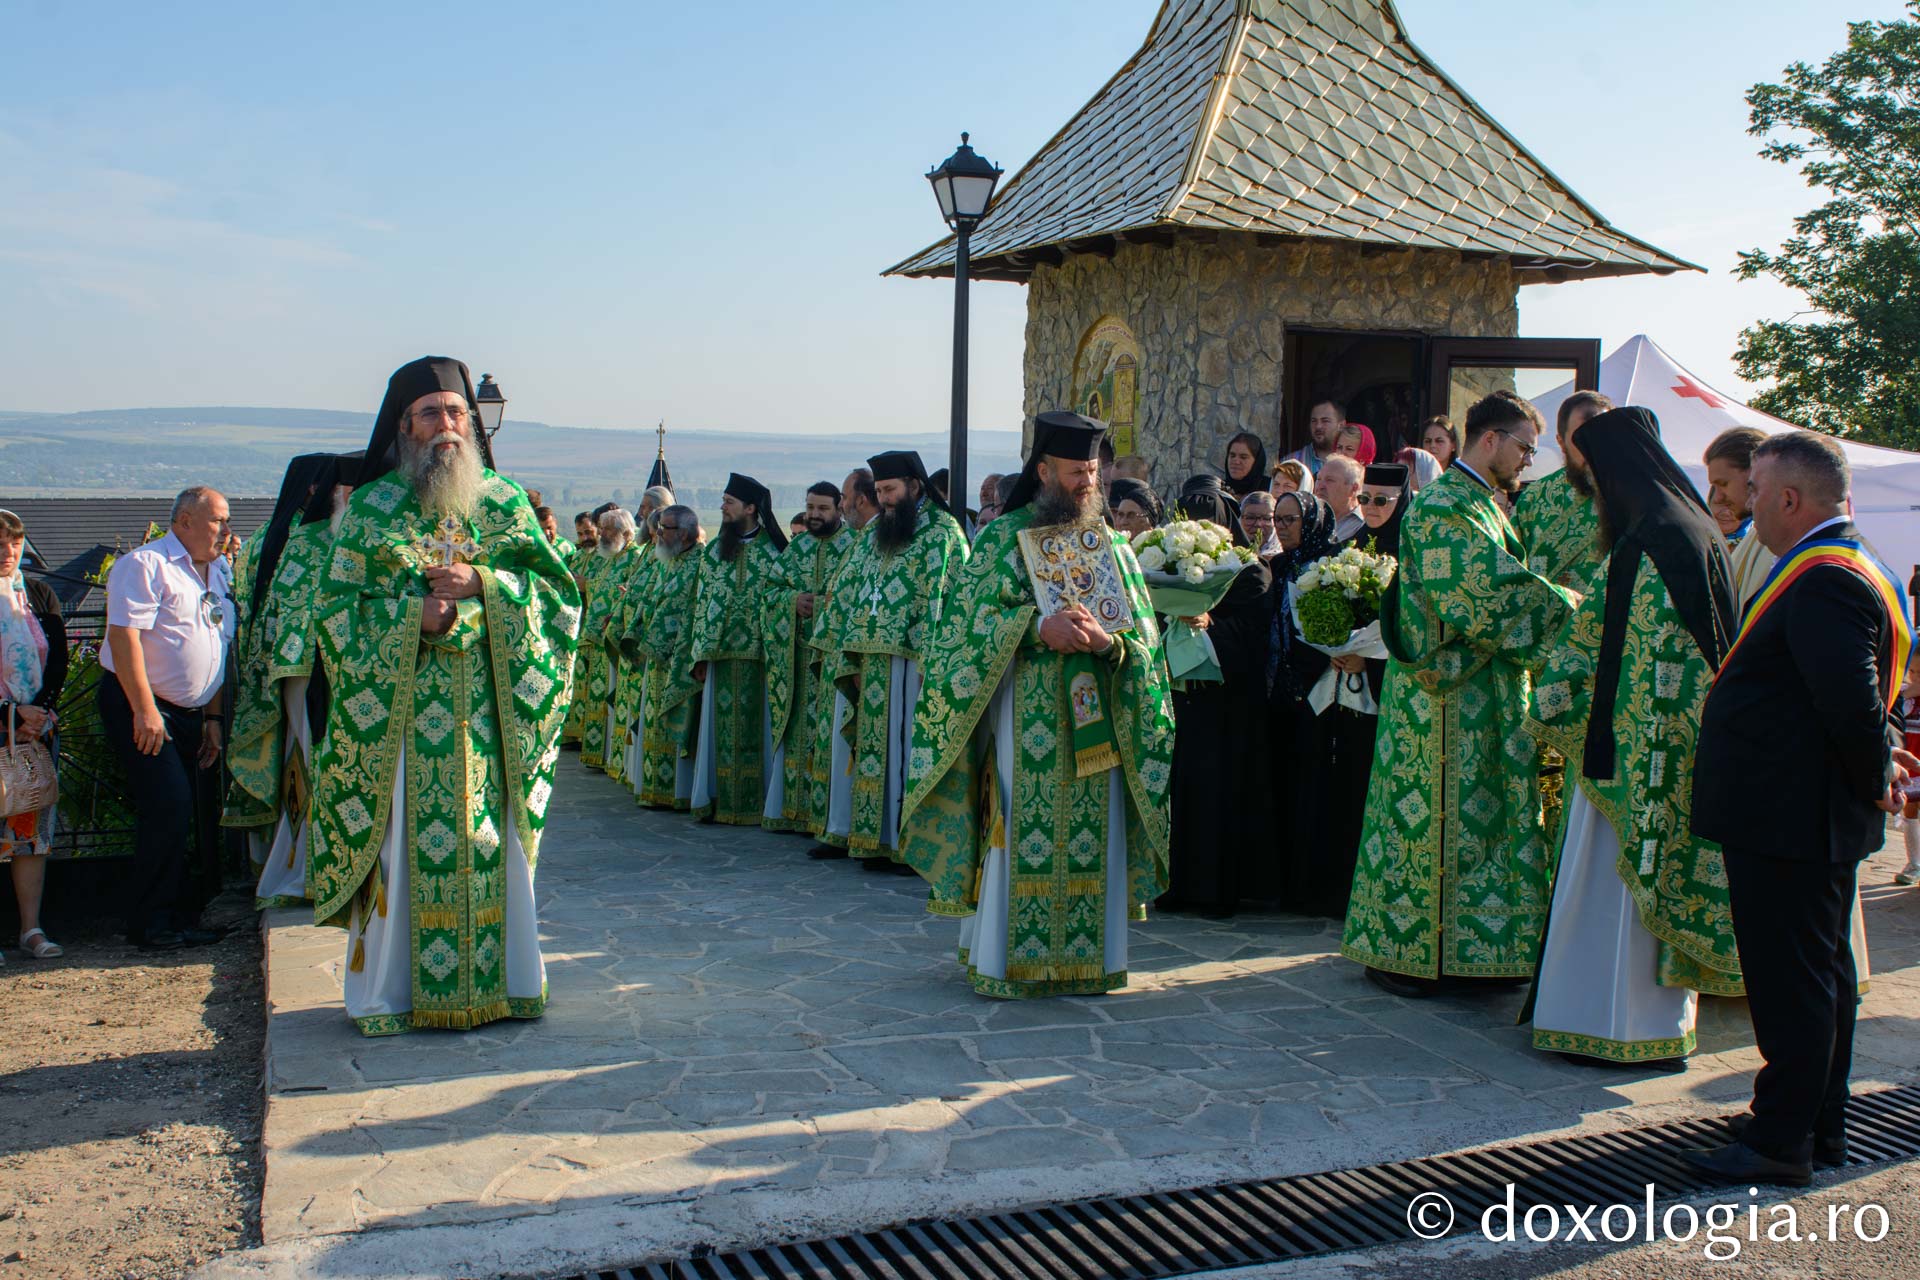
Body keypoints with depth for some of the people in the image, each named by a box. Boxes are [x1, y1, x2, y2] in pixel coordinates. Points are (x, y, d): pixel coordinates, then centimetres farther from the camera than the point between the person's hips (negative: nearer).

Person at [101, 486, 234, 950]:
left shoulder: (217, 575, 16)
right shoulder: (146, 564, -10)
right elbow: (124, 636, -18)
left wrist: (213, 718, 16)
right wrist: (145, 710, -22)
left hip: (189, 714, 8)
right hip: (140, 707, -8)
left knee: (180, 816, 8)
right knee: (168, 809, -14)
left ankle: (178, 916, 16)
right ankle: (152, 924, -4)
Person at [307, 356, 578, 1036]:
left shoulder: (505, 502, 10)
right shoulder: (370, 508, 6)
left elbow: (560, 589, 5)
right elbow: (335, 606, 2)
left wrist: (483, 584, -12)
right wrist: (411, 614, -15)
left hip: (490, 702, 2)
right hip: (399, 704, -1)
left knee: (492, 835, 4)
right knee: (400, 841, -2)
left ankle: (506, 979, 15)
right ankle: (386, 992, 9)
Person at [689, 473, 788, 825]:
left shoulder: (773, 550, 0)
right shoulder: (714, 551, 12)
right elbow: (702, 604, 12)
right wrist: (700, 653, 5)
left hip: (756, 654, -4)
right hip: (719, 653, 4)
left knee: (754, 727, -1)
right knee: (721, 727, 5)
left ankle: (754, 804, 4)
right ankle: (719, 801, 10)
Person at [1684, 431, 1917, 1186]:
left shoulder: (1820, 580, -21)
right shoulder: (1847, 569, 14)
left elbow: (1853, 702, -26)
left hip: (1786, 819, -11)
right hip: (1816, 818, 11)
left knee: (1790, 980, -3)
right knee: (1819, 974, 17)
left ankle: (1781, 1143, 6)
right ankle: (1820, 1128, 29)